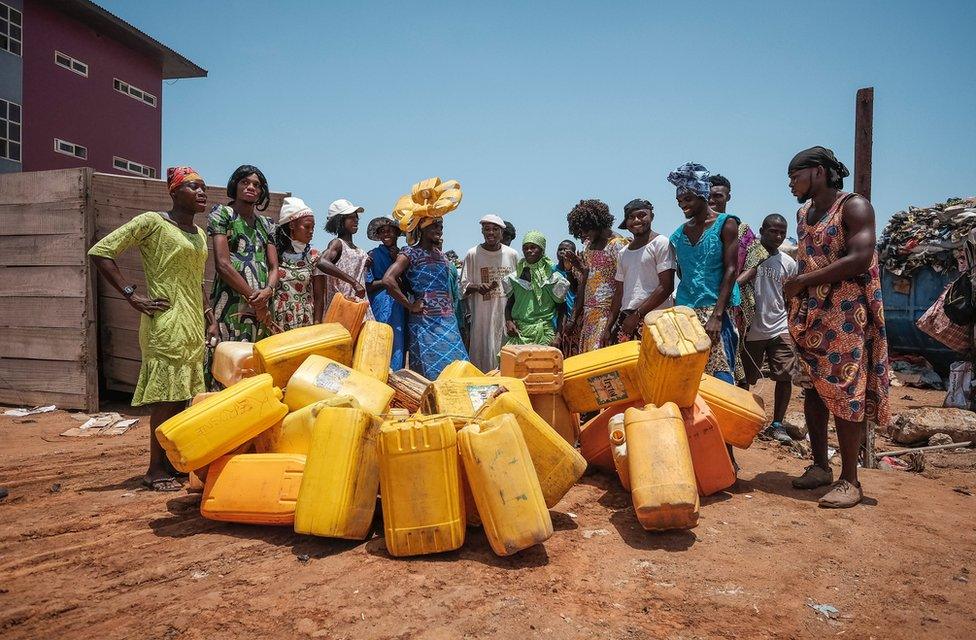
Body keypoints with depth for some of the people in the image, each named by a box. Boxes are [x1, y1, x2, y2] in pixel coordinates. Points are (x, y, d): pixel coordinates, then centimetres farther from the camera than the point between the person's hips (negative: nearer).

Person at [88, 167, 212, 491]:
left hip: (193, 324, 8)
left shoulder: (200, 234, 16)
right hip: (166, 322, -8)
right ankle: (155, 469, 4)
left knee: (181, 394, 11)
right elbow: (99, 251, -10)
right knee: (166, 395, -5)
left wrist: (205, 309, 16)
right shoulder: (152, 222, -7)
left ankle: (170, 461, 21)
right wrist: (133, 295, -14)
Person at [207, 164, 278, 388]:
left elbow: (273, 267, 13)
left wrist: (268, 291, -10)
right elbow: (222, 264, -6)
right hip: (231, 302, -5)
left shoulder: (266, 224, 21)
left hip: (262, 306, 5)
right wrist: (253, 299, -11)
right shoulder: (222, 213, 5)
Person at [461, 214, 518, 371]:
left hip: (507, 315, 2)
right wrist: (476, 287, -19)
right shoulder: (473, 254, -1)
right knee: (483, 355, -2)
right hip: (482, 316, -2)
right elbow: (463, 287, 2)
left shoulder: (512, 255, 6)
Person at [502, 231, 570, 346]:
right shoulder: (515, 278, 11)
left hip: (543, 333, -2)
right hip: (518, 331, 2)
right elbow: (509, 304, 19)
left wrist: (558, 336, -5)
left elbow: (561, 310, 6)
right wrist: (509, 322, -1)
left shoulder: (553, 278, 3)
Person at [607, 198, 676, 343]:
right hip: (626, 318, 6)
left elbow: (666, 286, -10)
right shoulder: (623, 254, 19)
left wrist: (638, 314, -12)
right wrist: (608, 328, 14)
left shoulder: (661, 243, -2)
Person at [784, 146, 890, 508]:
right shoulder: (803, 214, 17)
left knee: (844, 392, -7)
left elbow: (860, 260, -19)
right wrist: (796, 308, 9)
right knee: (813, 390, 8)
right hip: (810, 316, 7)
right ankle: (820, 466, 18)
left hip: (845, 315, -7)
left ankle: (849, 480, 0)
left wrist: (802, 281, -15)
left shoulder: (854, 206, -7)